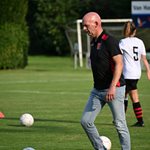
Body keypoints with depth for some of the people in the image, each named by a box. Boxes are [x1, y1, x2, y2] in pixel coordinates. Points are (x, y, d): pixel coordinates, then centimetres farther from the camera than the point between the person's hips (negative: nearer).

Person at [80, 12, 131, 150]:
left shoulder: (109, 41, -15)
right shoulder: (93, 42, 12)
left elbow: (119, 64, -22)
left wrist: (112, 87, -30)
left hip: (114, 90, -9)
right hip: (97, 90, 9)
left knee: (120, 125, -2)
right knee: (85, 121, 3)